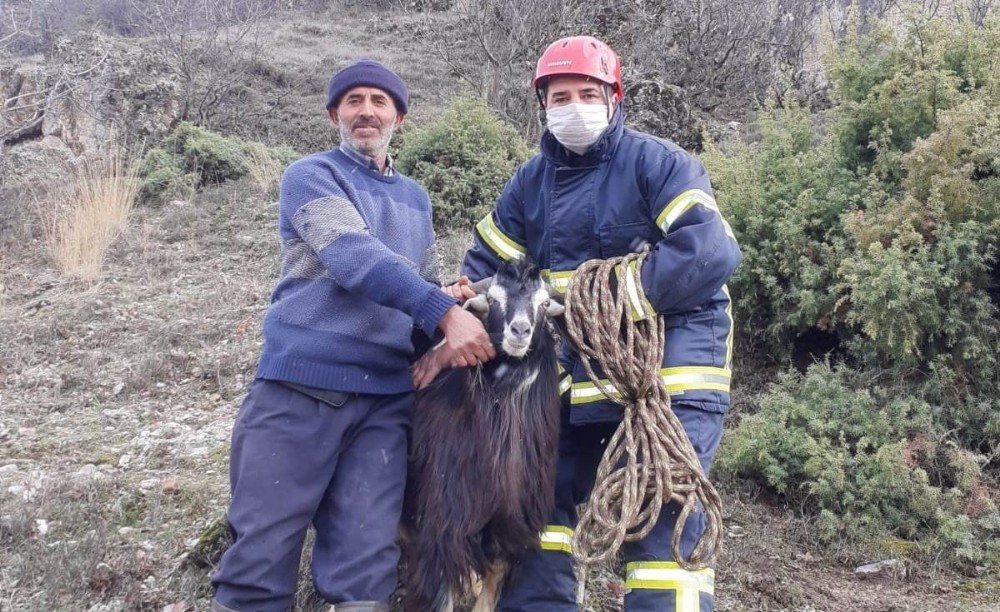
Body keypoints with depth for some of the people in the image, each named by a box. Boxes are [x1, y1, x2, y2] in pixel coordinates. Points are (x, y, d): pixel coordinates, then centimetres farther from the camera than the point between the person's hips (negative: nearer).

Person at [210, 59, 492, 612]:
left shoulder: (415, 199, 21)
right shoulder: (311, 176, 1)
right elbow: (354, 257, -16)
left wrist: (449, 301, 4)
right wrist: (444, 312, -25)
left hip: (386, 396, 5)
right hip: (302, 383, -4)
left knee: (365, 560, 1)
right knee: (263, 550, -1)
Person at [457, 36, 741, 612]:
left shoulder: (657, 162, -7)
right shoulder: (531, 181, 13)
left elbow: (711, 250, -20)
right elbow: (487, 263, 13)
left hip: (668, 370, -6)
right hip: (573, 378, 7)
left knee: (662, 521, -8)